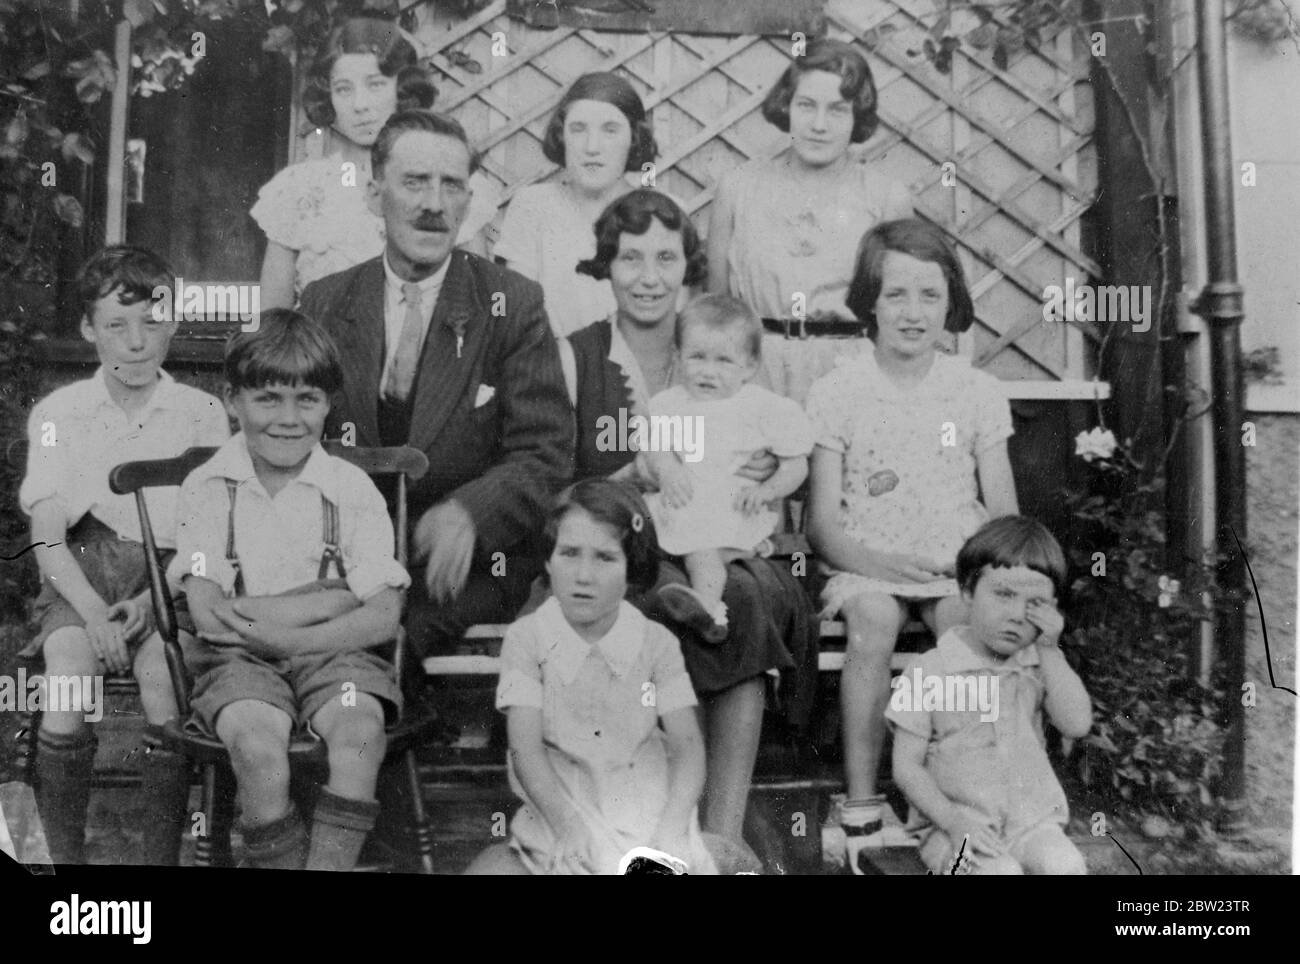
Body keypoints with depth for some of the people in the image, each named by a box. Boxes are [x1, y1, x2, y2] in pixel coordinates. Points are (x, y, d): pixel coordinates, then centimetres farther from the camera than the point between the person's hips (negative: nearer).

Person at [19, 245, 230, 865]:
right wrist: (93, 610, -16)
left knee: (161, 669, -28)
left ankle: (162, 855, -17)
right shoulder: (58, 413, 8)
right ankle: (63, 856, -15)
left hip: (169, 576, 0)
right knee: (69, 665, -27)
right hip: (79, 571, 1)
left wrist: (152, 599, -14)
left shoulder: (202, 413, 6)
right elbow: (47, 537, 1)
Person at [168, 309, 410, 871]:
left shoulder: (352, 488, 2)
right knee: (256, 743, -30)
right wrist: (335, 597, -11)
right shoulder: (207, 487, 1)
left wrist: (280, 635, -16)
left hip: (331, 654, 1)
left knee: (360, 726, -29)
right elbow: (209, 614, -10)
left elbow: (384, 617, -5)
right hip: (239, 659, -1)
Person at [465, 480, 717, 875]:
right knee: (489, 868, -25)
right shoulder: (526, 639, -4)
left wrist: (669, 834, -19)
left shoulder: (657, 643, 1)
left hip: (651, 820, 1)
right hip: (557, 819, 0)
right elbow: (526, 749, -10)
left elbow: (686, 746, -3)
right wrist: (572, 826, -24)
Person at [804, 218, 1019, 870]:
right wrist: (872, 561, -19)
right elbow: (821, 522, 0)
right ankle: (861, 808, -24)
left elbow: (1003, 512, 9)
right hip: (867, 565, -1)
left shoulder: (977, 390, 9)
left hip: (956, 565, 2)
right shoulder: (836, 392, 3)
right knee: (873, 622, -32)